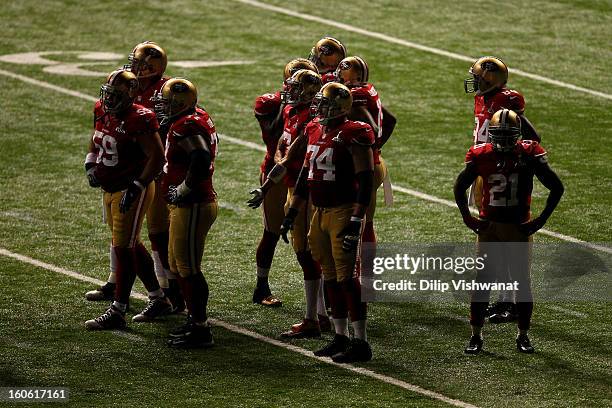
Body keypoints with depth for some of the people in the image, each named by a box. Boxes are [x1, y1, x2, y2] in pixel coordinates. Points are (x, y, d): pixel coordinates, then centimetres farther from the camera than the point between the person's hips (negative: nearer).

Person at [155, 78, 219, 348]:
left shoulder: (187, 127, -20)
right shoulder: (197, 118, 11)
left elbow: (200, 162, -32)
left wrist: (181, 190, -19)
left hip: (192, 206, -11)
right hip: (184, 206, 11)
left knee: (188, 268, -4)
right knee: (178, 265, 18)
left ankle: (200, 330, 1)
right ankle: (195, 320, 27)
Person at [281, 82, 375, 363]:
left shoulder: (353, 135, -13)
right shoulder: (315, 132, 11)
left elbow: (365, 181, -15)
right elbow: (305, 175, 20)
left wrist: (356, 221, -20)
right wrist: (292, 212, 20)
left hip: (343, 212, -8)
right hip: (320, 213, 8)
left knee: (347, 277, -8)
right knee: (331, 278, 11)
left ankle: (360, 343, -4)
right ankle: (340, 337, 20)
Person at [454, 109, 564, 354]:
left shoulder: (529, 155, -9)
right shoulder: (481, 156, -4)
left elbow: (557, 188, -3)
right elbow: (460, 187, 12)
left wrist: (540, 221, -6)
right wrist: (468, 218, 4)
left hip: (519, 227, -1)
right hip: (489, 226, 1)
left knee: (522, 281, 4)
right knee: (482, 281, -1)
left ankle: (523, 336, 18)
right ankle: (476, 336, 7)